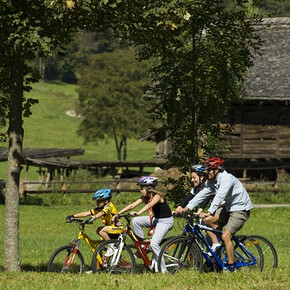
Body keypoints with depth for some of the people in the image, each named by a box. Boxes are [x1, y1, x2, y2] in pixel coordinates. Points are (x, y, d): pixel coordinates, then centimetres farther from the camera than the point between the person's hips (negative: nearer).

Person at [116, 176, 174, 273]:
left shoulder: (157, 196, -22)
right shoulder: (145, 197, 1)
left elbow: (149, 205, -41)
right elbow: (132, 205, -4)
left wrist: (138, 213, -55)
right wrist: (118, 214, -13)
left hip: (166, 221, -8)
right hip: (156, 219, 8)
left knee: (154, 243, -22)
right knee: (135, 221, -12)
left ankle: (162, 270, -12)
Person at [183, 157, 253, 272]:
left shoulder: (226, 179, -24)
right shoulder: (212, 182, 4)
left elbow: (220, 197, -36)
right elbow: (201, 195, 1)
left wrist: (209, 212, -46)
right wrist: (186, 208, -8)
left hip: (240, 209, -9)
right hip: (228, 208, 9)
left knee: (225, 236, -17)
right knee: (207, 221, -4)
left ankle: (231, 266, -9)